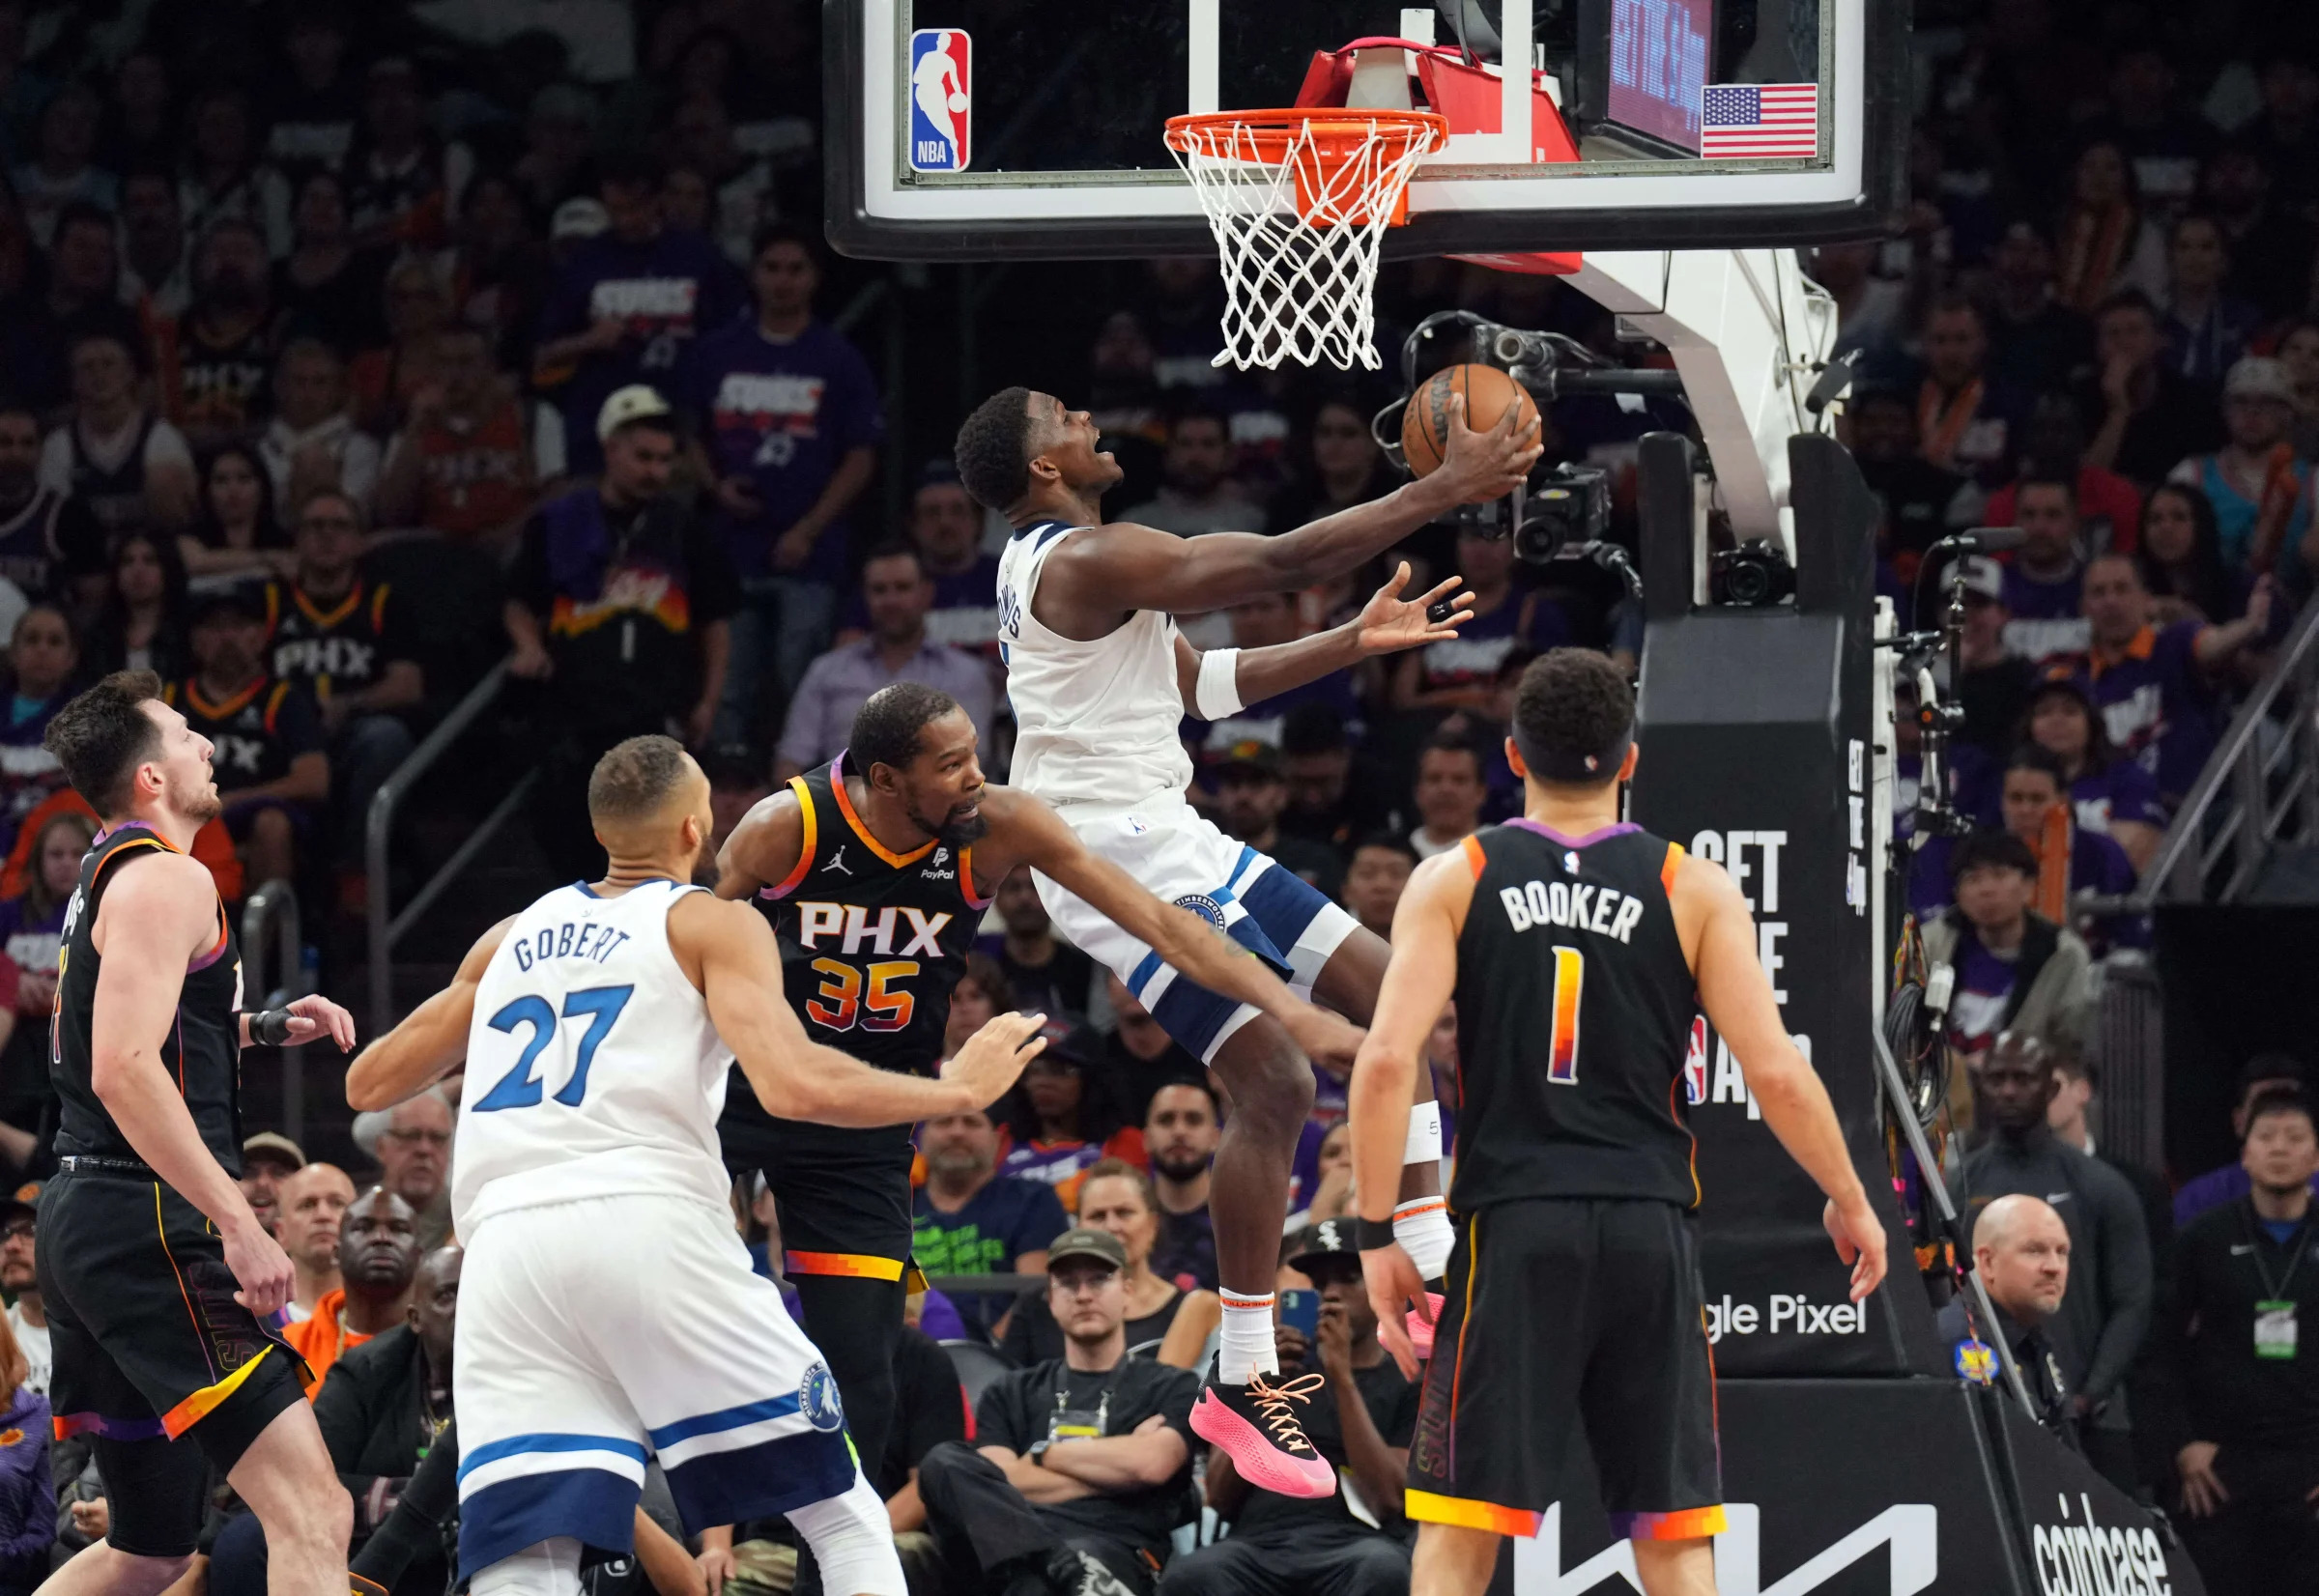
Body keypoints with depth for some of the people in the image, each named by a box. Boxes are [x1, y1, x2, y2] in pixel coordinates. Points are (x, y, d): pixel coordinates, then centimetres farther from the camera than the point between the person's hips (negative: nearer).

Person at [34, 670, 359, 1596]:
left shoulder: (105, 877, 20)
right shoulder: (166, 880, -10)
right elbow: (123, 1070, -22)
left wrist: (266, 1030, 26)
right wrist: (239, 1224, -26)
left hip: (88, 1225, 10)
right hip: (149, 1222, -10)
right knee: (312, 1518, -20)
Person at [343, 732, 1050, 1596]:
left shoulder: (513, 936, 25)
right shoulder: (713, 924, 11)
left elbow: (369, 1083, 33)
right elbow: (795, 1086, -6)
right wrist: (959, 1089, 7)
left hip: (506, 1241, 4)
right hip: (650, 1226, -4)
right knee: (845, 1517, 10)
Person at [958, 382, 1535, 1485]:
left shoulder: (1059, 565, 18)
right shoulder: (1088, 559, -17)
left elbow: (1202, 682, 25)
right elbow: (1284, 561, -23)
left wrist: (1356, 641, 17)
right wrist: (1444, 491, -19)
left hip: (1166, 836, 11)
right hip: (1117, 853, -11)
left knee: (1385, 992, 10)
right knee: (1274, 1080, -16)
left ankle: (1436, 1281, 12)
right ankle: (1241, 1388, -11)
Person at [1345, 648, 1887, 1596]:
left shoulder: (1453, 881, 3)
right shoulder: (1695, 890, 3)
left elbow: (1388, 1059, -8)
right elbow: (1776, 1072, -2)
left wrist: (1376, 1236, -3)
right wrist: (1849, 1201, 13)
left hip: (1513, 1231, -1)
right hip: (1650, 1232, 1)